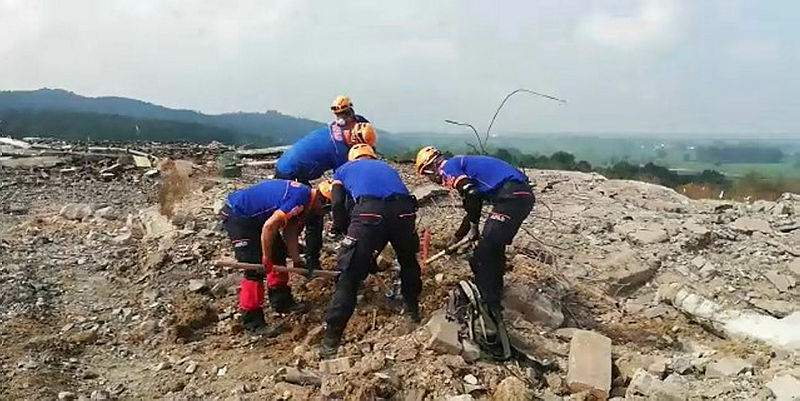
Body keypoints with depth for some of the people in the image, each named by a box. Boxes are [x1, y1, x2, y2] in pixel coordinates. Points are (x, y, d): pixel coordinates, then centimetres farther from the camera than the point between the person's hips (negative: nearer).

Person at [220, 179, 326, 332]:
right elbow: (269, 226, -29)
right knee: (255, 269, -9)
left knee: (278, 253, 15)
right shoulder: (301, 198, -24)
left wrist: (297, 261, 4)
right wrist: (266, 260, -18)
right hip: (237, 216, -10)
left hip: (253, 215, 10)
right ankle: (252, 322, 0)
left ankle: (281, 300, 27)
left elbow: (290, 233, 9)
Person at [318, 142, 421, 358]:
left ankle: (330, 342, 5)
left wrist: (349, 235, 26)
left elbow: (338, 206, 14)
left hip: (369, 212, -3)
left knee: (349, 277, 4)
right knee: (409, 262, 30)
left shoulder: (343, 170, 31)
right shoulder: (386, 167, 40)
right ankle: (413, 312, 45)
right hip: (404, 210, 3)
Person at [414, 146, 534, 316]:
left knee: (483, 253, -4)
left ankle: (488, 306, 2)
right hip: (524, 194, 10)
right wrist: (456, 238, 39)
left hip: (511, 196, -10)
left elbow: (471, 195, -17)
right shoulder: (461, 165, 28)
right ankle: (494, 294, 33)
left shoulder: (448, 167, 0)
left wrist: (473, 228, -4)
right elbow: (474, 207, 33)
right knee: (494, 247, 21)